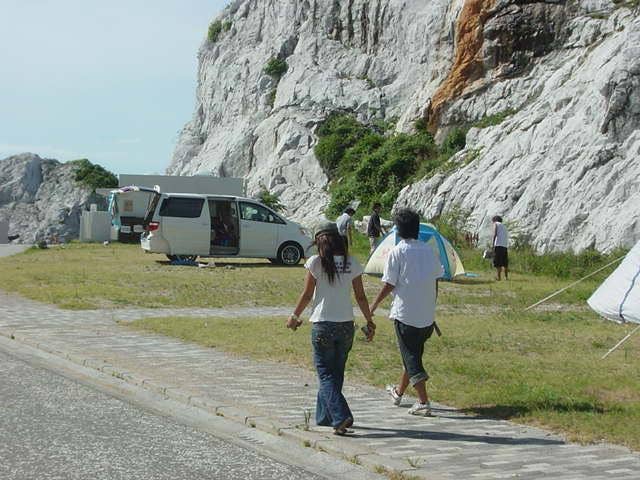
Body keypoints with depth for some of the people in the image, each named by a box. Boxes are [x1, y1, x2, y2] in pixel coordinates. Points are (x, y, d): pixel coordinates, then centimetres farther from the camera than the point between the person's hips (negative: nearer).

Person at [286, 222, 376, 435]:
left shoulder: (316, 262, -8)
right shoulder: (352, 263, 1)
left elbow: (307, 295, -4)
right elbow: (360, 297, 4)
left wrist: (294, 317, 11)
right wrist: (370, 321, 15)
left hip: (322, 324, -4)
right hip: (346, 324, 4)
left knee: (326, 373, 2)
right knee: (336, 372, 17)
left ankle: (341, 416, -15)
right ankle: (324, 416, 28)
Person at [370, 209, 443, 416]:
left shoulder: (396, 252, -9)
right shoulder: (428, 250, 5)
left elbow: (389, 285, -9)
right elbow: (436, 281, 8)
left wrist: (374, 305, 5)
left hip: (405, 313, -6)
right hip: (427, 314, 6)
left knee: (411, 358, 0)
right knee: (414, 354, 20)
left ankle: (424, 402, -8)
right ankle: (399, 391, 37)